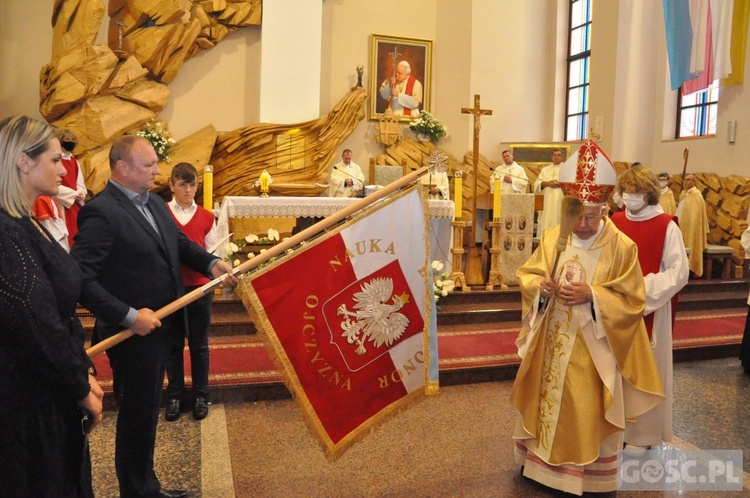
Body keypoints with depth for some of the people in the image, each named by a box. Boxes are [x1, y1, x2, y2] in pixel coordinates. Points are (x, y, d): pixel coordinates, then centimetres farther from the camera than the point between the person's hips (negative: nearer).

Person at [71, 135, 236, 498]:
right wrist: (129, 316, -25)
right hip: (134, 333, -9)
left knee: (146, 412, 23)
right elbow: (80, 279, -25)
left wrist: (211, 263, 1)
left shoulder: (155, 204, 7)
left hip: (161, 327, 9)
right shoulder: (100, 212, -20)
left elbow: (180, 242, 19)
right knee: (137, 417, 9)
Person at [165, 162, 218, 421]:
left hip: (200, 287, 1)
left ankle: (201, 396, 22)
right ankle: (175, 395, 24)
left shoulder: (206, 217, 4)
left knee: (199, 345, 10)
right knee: (173, 344, 10)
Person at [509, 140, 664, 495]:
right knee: (546, 401, 16)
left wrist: (591, 295, -24)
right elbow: (526, 275, 5)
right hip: (550, 345, 4)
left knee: (587, 410, 8)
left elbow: (632, 300, -10)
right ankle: (543, 461, 38)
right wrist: (541, 286, -18)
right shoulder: (552, 237, -2)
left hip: (593, 350, -3)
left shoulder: (622, 247, -12)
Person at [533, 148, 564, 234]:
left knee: (559, 222, -8)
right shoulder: (545, 169, 17)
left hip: (561, 201, -3)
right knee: (545, 223, -2)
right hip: (547, 201, 3)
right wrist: (547, 183, -10)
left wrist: (560, 184, -15)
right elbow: (537, 184, 8)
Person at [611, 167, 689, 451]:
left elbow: (679, 273, -11)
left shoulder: (667, 227, -10)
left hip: (650, 309, -4)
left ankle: (644, 433, 23)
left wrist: (643, 288, -18)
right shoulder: (615, 222, 3)